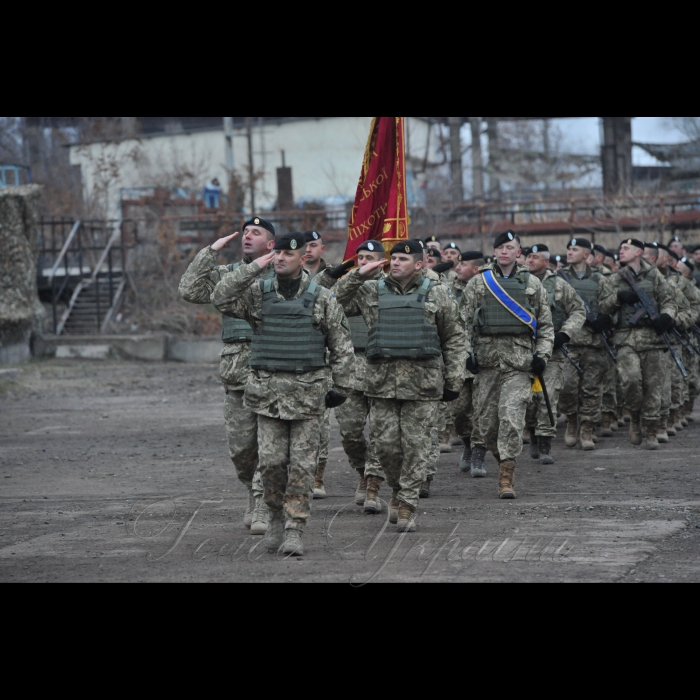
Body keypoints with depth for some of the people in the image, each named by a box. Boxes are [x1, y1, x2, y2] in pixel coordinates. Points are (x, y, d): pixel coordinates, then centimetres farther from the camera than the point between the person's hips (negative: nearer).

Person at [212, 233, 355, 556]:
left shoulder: (321, 298, 2)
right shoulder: (258, 293, 6)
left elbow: (342, 346, 5)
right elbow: (220, 298, -10)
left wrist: (341, 387, 3)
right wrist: (253, 268, -13)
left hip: (308, 391, -1)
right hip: (268, 389, 2)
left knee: (302, 463, -2)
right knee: (271, 461, 0)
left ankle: (295, 529, 2)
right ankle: (277, 515, 20)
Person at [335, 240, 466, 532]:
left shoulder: (437, 294, 6)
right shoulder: (372, 291, 10)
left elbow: (454, 340, 9)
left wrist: (454, 381, 4)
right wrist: (358, 276, -3)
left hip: (422, 383, -2)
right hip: (382, 381, 2)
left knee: (416, 447, -2)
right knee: (385, 444, 2)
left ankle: (407, 505, 4)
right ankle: (399, 489, 26)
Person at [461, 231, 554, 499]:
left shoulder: (532, 284, 11)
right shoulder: (479, 282, 10)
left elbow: (546, 324, 14)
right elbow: (465, 319, 10)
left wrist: (542, 355, 4)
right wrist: (467, 352, 0)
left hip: (520, 360, -1)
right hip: (487, 356, 1)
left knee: (512, 415, -14)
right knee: (486, 418, 2)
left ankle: (506, 476, -14)